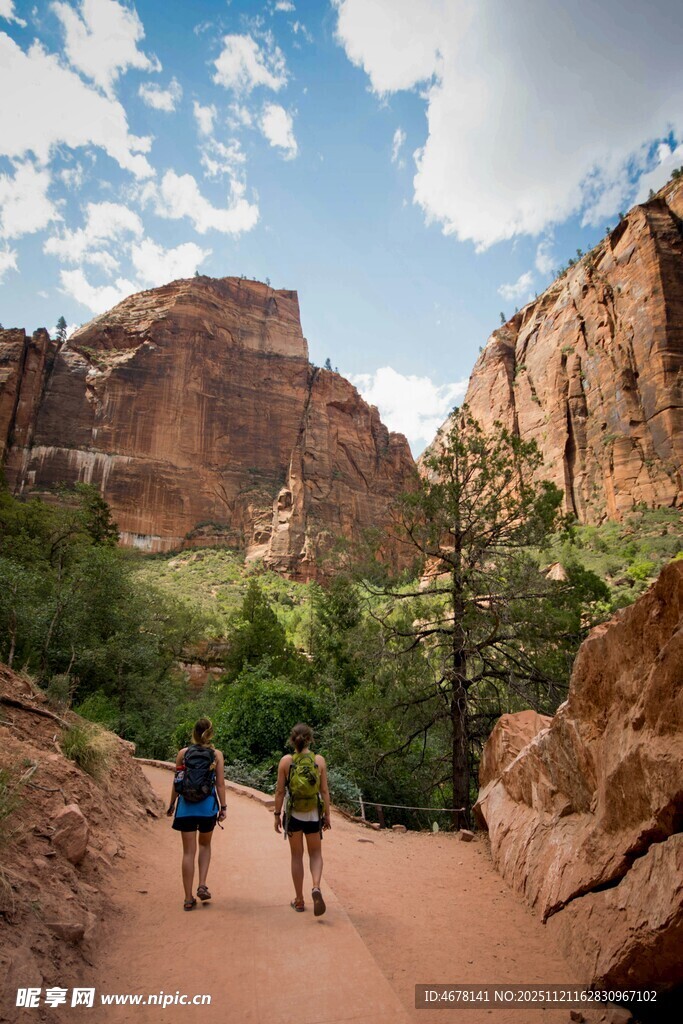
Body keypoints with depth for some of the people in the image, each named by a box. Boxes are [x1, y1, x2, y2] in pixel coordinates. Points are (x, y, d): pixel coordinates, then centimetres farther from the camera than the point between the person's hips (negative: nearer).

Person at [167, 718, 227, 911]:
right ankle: (202, 885, 11)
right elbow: (220, 783, -3)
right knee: (205, 845, 24)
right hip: (207, 806, 0)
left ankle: (189, 899, 13)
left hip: (186, 806, 0)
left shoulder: (183, 753, -2)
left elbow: (176, 782, 2)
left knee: (188, 851, 9)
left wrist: (172, 804, 14)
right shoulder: (216, 755, -4)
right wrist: (223, 807, 3)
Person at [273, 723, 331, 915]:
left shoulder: (285, 761, -9)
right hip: (314, 814, 0)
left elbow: (280, 791, -6)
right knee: (315, 853, 16)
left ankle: (299, 901, 23)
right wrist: (327, 815, 6)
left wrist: (277, 815, 5)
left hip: (293, 814, 0)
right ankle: (316, 888, -8)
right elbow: (324, 791, -4)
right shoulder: (319, 760, -7)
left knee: (296, 856, 16)